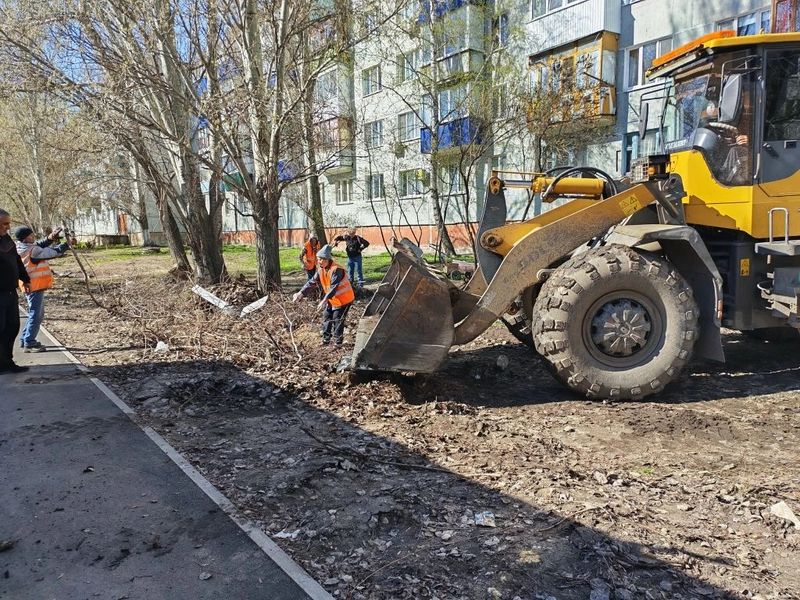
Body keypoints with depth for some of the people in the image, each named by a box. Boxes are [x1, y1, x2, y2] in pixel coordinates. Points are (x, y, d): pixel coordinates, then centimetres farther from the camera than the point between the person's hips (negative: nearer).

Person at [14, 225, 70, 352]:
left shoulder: (26, 248, 8)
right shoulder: (31, 250, -18)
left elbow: (39, 246, 18)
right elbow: (51, 252, -14)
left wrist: (50, 238, 1)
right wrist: (65, 246, -1)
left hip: (34, 286, 10)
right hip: (34, 286, -10)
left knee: (37, 315, 19)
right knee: (35, 315, -6)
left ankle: (25, 340, 25)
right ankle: (29, 344, -3)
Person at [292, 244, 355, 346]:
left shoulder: (336, 269, -27)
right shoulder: (321, 270, 0)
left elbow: (334, 287, -34)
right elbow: (312, 282, 3)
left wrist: (324, 300, -41)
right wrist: (301, 293, -5)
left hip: (344, 299, -8)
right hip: (332, 300, 9)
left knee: (337, 321, -6)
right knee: (326, 318, 13)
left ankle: (338, 343, 7)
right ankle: (326, 340, 28)